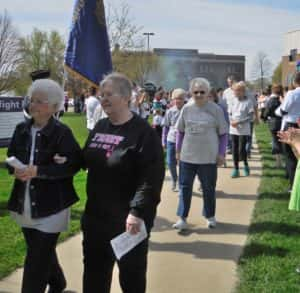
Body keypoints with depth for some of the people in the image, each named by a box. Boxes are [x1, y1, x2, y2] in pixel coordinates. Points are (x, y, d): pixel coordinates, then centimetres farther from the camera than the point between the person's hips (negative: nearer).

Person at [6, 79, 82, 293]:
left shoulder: (62, 132, -14)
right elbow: (11, 157, 11)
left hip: (50, 206, -6)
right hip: (25, 204, 7)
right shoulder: (22, 129, 5)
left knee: (37, 259, -2)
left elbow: (74, 164, -18)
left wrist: (38, 171, -25)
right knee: (42, 251, 23)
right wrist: (15, 169, -12)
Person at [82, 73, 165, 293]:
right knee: (94, 271, 20)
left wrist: (137, 212, -29)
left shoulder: (143, 132, -16)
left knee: (131, 275, 12)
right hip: (96, 215, 7)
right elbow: (87, 160, 20)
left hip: (128, 219, -7)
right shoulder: (100, 127, 8)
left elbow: (152, 177, -23)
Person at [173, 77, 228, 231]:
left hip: (208, 157, -2)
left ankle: (210, 216, 29)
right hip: (187, 156, 2)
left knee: (209, 188, 11)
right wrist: (178, 150, 8)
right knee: (184, 187, 5)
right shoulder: (186, 108, 0)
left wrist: (221, 153, -5)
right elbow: (180, 131, 9)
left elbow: (222, 134, -2)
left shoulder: (216, 110, -6)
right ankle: (182, 218, 12)